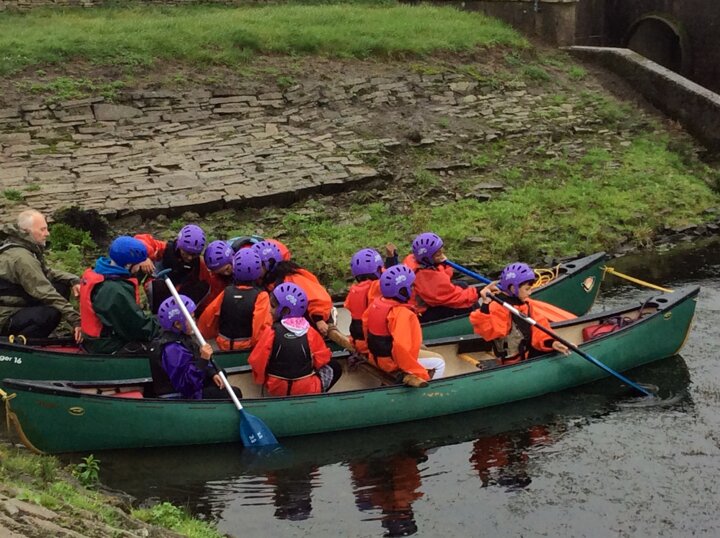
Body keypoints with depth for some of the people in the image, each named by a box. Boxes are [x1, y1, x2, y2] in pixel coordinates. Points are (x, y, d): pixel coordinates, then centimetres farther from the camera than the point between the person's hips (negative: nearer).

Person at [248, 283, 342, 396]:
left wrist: (260, 379, 9)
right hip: (307, 388, -1)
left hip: (276, 388, 1)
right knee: (335, 367, 21)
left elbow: (257, 362, -10)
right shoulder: (310, 332, -9)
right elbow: (322, 359, -1)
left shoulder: (271, 332, -14)